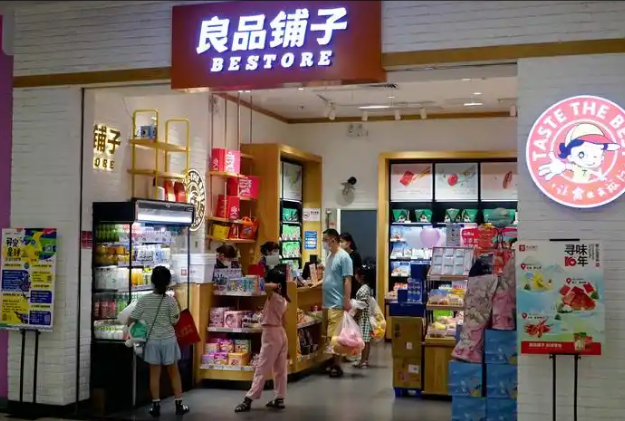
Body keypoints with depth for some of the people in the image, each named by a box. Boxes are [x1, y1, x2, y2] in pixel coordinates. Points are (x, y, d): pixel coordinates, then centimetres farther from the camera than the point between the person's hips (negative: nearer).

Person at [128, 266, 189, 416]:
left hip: (152, 341, 1)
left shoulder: (144, 300, -7)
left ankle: (156, 406, 11)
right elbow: (174, 321, -6)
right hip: (168, 340, -1)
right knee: (174, 372, 10)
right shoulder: (170, 300, -11)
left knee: (154, 373, 9)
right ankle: (179, 404, 14)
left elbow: (132, 318, -3)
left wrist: (128, 328, 15)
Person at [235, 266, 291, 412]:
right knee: (280, 369, 10)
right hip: (281, 333, 9)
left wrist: (275, 286, -20)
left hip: (270, 334, -8)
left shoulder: (273, 296, -17)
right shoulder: (284, 299, 8)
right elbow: (283, 320, 12)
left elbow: (266, 286, -39)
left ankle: (249, 399, -2)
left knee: (262, 369, -5)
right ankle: (279, 399, 14)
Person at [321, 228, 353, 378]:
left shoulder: (343, 257, -12)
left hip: (337, 303, -9)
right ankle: (333, 363, 21)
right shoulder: (330, 256, 14)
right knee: (330, 335, 12)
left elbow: (347, 280, -15)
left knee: (336, 336, -4)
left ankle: (337, 366, 3)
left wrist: (347, 301, -18)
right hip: (328, 302, 9)